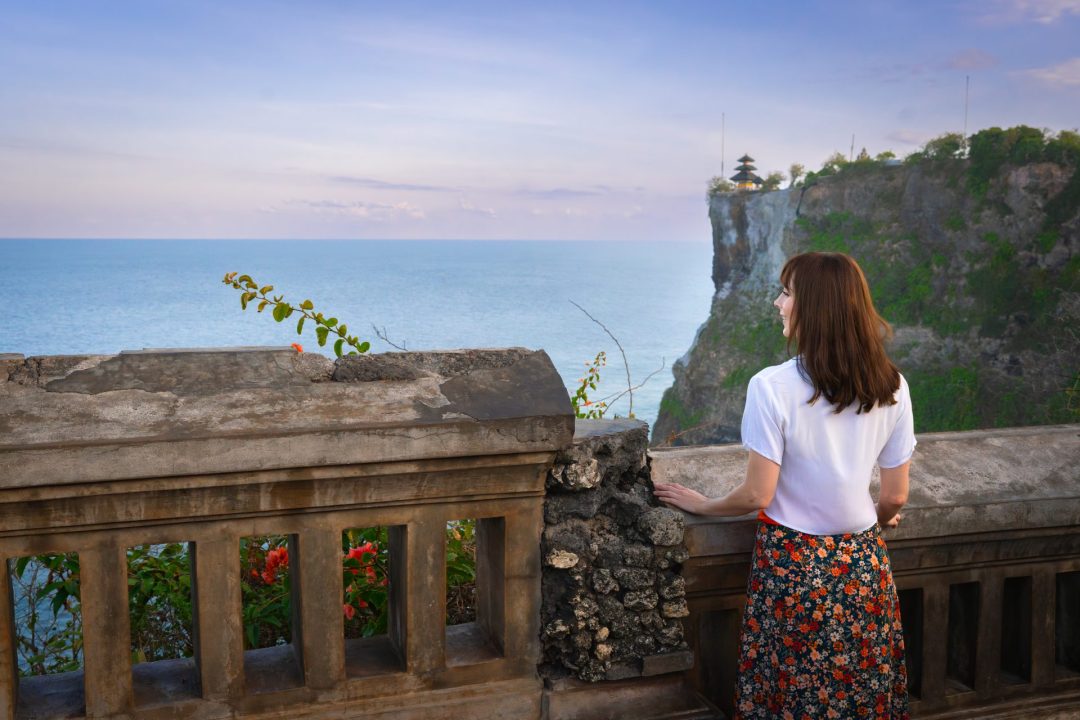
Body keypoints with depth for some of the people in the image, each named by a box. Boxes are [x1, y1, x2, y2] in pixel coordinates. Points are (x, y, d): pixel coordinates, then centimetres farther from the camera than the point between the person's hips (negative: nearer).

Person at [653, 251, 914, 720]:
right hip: (864, 566, 4)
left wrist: (703, 504, 5)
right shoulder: (892, 386, -6)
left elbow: (757, 495, -14)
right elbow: (895, 496, 1)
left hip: (792, 565, -4)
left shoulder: (773, 387, -19)